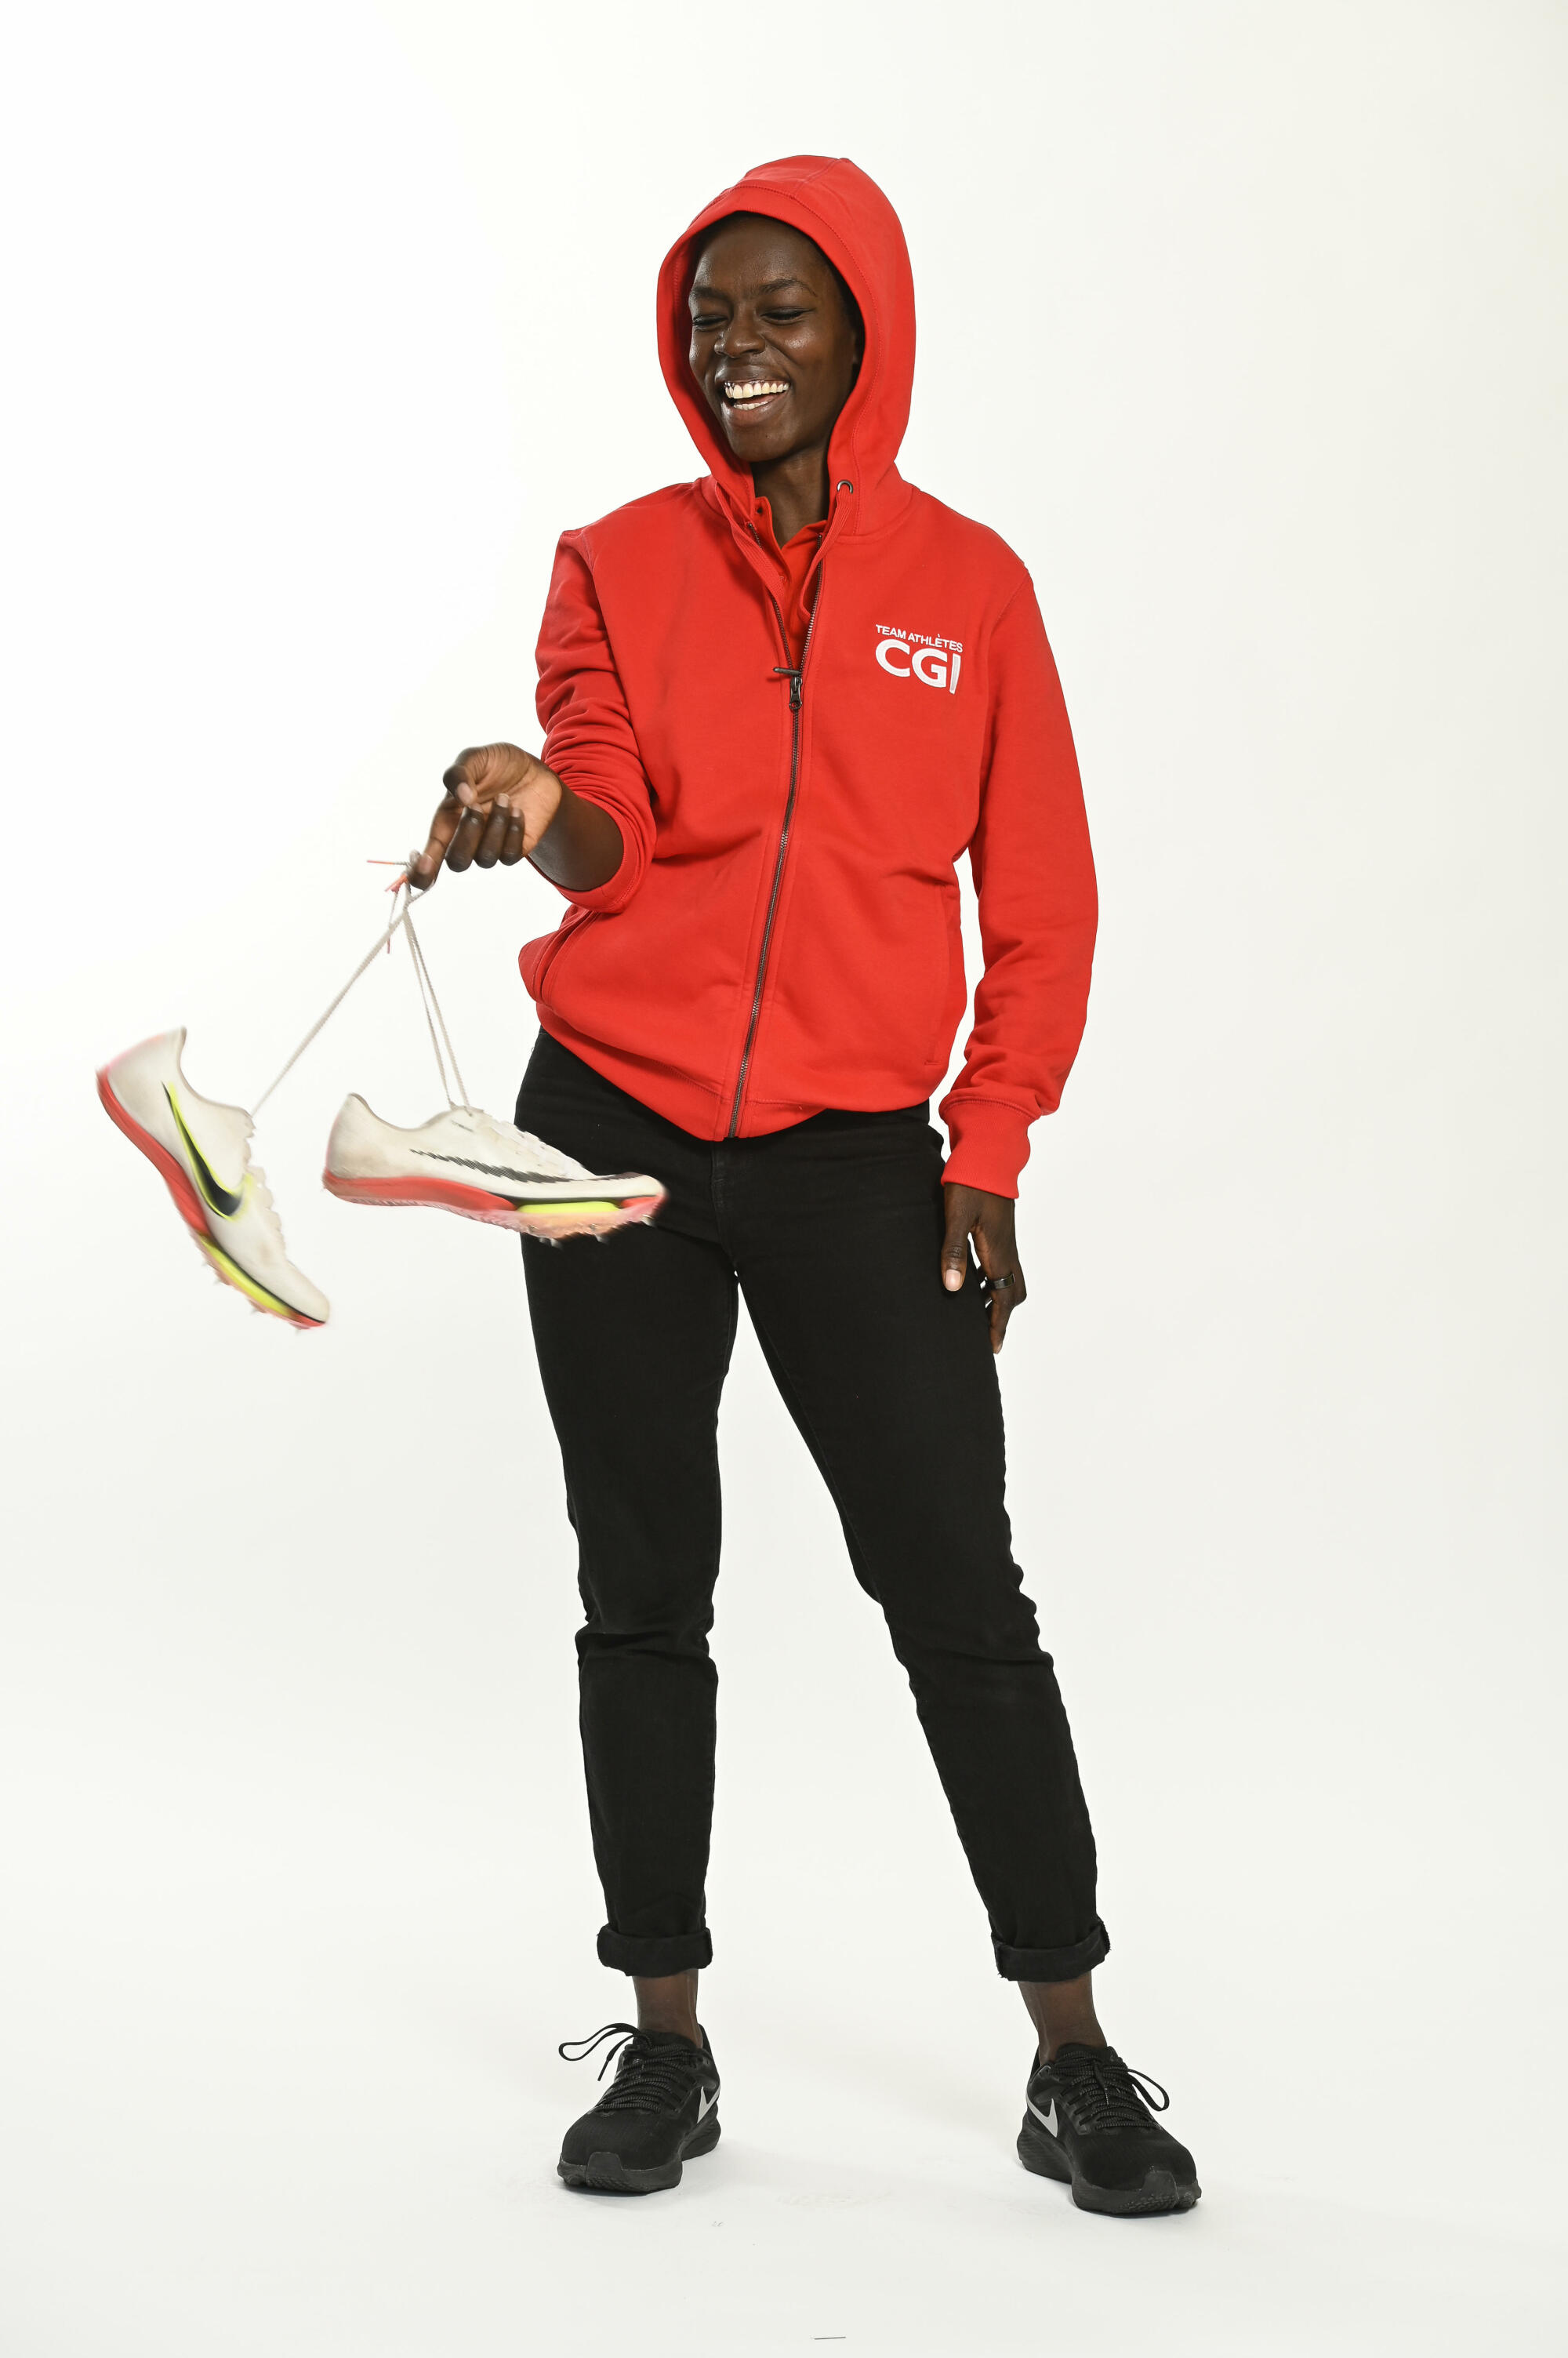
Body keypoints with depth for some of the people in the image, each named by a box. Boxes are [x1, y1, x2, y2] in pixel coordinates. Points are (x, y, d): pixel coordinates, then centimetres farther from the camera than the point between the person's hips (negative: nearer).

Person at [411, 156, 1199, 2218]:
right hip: (615, 1124, 1)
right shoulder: (620, 565, 7)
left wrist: (988, 1158, -1)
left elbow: (1044, 900, 6)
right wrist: (532, 812, -30)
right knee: (643, 1599, 6)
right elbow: (608, 823, -7)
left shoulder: (969, 581, 6)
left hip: (856, 1156, -1)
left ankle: (1077, 2061, 6)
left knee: (959, 1598, -3)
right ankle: (666, 2044, 16)